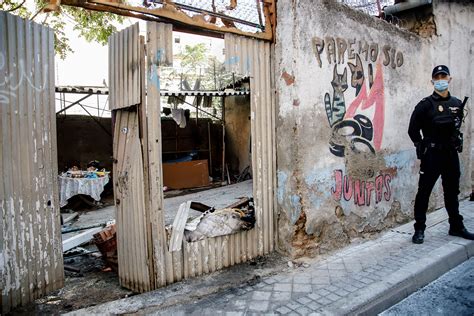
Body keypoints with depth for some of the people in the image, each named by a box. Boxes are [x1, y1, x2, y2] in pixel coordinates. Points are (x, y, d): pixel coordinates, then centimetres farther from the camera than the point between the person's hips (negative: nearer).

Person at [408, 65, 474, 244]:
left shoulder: (457, 104, 8)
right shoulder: (426, 105, -7)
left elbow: (457, 127, 21)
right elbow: (413, 130, -5)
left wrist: (456, 144, 10)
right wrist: (423, 148, -1)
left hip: (451, 155, 5)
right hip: (431, 155, -5)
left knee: (452, 192, 16)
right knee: (424, 192, -2)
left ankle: (456, 227, 30)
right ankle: (419, 230, 7)